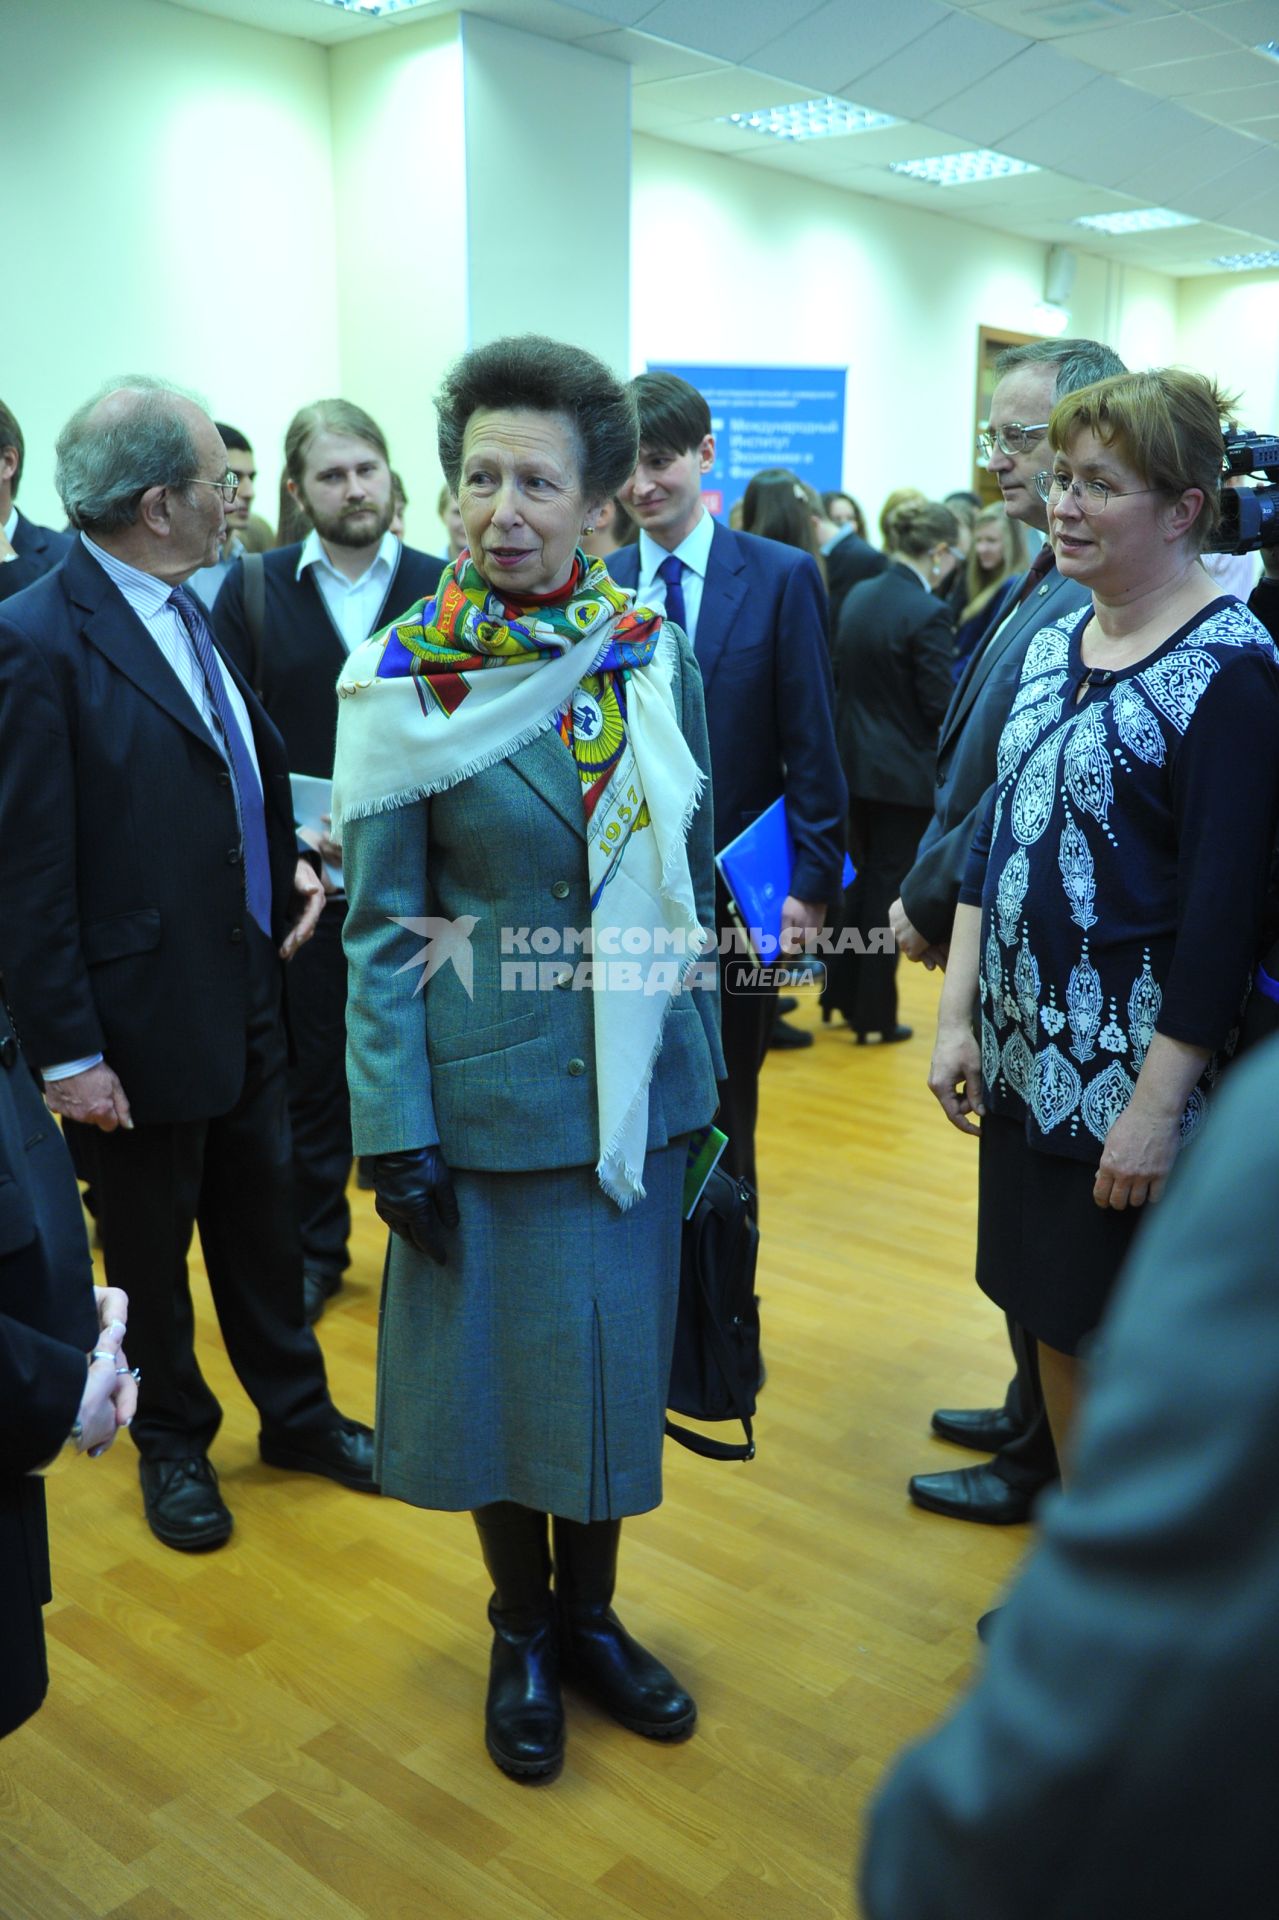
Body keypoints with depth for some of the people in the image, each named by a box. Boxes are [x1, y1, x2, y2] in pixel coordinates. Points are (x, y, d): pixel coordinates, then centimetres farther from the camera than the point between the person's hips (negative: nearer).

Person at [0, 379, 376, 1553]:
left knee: (262, 1222, 21)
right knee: (150, 1249, 15)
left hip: (247, 998, 7)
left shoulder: (187, 609, 5)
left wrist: (286, 857, 3)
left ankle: (296, 1412, 41)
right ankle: (174, 1443, 37)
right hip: (141, 1017, -7)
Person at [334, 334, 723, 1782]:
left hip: (630, 1081, 3)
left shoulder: (655, 655, -1)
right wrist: (396, 1133, -11)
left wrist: (701, 1072, 7)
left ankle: (590, 1611, 39)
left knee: (611, 1354, 15)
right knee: (493, 1355, 12)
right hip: (484, 1083, -3)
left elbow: (690, 881, 7)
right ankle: (522, 1628, 37)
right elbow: (380, 925, -8)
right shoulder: (403, 676, -9)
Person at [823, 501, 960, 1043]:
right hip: (905, 773, -7)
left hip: (855, 762, 7)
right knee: (889, 888, 4)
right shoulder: (928, 613, -18)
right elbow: (940, 706, -17)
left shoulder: (858, 596, 4)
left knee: (864, 877, 21)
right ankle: (874, 1013, 14)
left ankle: (840, 993, 29)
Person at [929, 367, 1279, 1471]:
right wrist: (957, 1018, 7)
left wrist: (1158, 1108, -19)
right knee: (1056, 1327, 18)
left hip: (1133, 1084, -7)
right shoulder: (1054, 643, 8)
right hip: (1026, 1062, 7)